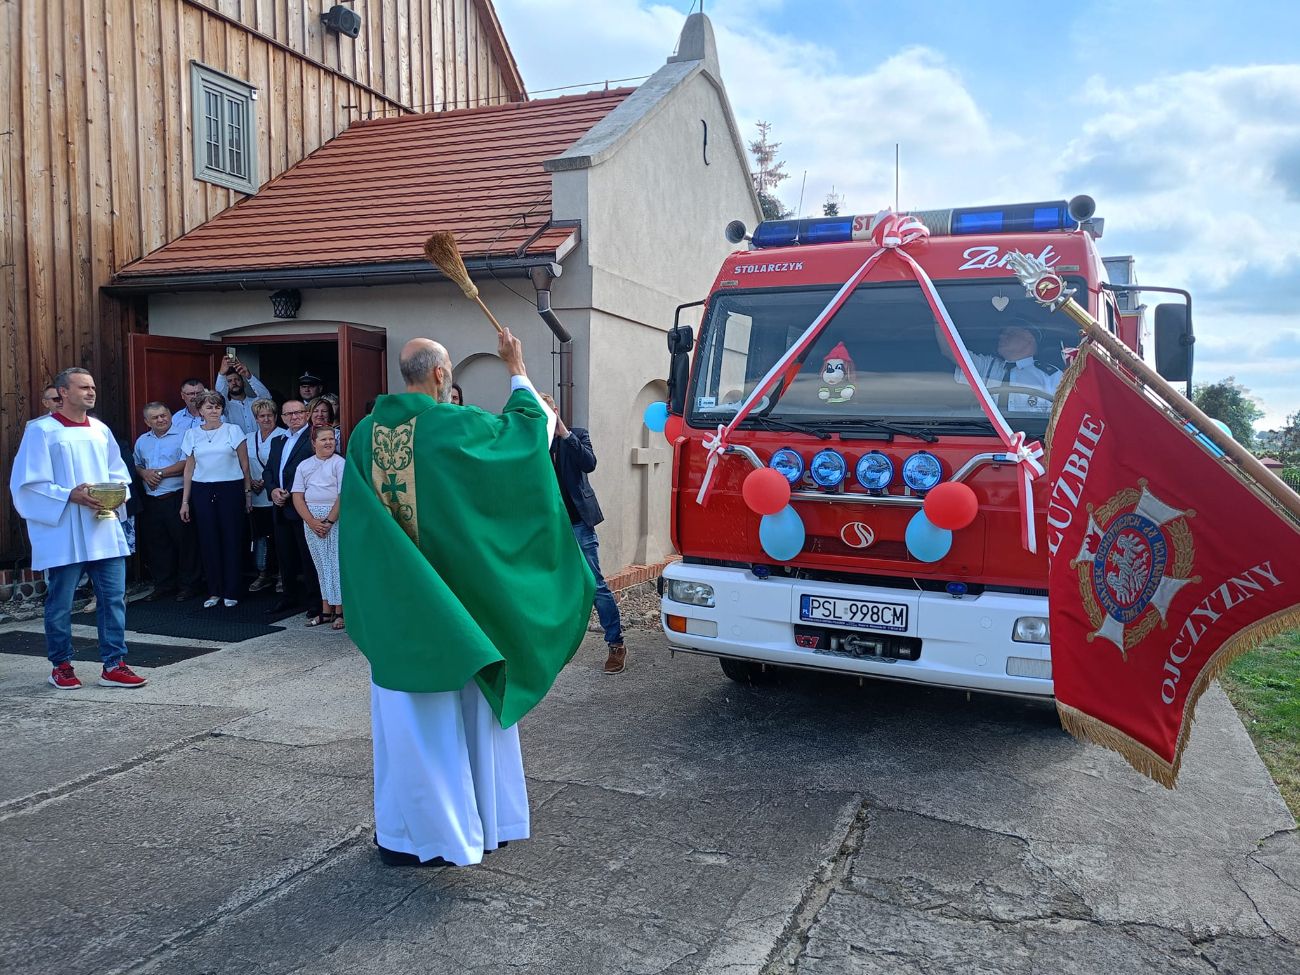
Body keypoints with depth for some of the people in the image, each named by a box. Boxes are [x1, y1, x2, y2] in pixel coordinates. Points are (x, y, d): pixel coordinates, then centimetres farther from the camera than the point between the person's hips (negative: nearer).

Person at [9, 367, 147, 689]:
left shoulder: (100, 430, 12)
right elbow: (28, 484, -8)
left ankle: (113, 665, 10)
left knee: (114, 597, 3)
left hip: (104, 531, 5)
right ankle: (61, 665, 22)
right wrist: (69, 496, -19)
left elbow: (119, 473, 16)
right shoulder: (41, 430, -4)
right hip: (63, 534, -4)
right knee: (60, 603, 6)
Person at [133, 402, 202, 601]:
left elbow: (185, 464, -14)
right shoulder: (142, 441, 17)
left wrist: (159, 473, -12)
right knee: (156, 544, 10)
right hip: (151, 501, 6)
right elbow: (136, 464, 19)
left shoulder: (181, 437, -4)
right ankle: (163, 586, 21)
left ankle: (188, 585, 8)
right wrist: (144, 473, -2)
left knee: (184, 542, -2)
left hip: (176, 499, -6)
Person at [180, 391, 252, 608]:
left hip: (230, 490, -2)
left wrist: (248, 493, -3)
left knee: (232, 540, -1)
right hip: (202, 492, 2)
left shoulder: (233, 431, 2)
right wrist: (185, 501, 8)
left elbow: (244, 465, 3)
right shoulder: (192, 434, 9)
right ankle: (214, 591, 13)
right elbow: (189, 468, 11)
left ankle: (231, 592, 8)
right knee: (208, 541, 3)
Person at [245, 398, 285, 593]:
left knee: (277, 535, -2)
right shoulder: (249, 439, 14)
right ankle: (263, 574, 17)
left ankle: (281, 574, 7)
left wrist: (268, 481, -14)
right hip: (256, 496, 5)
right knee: (259, 534, 8)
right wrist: (250, 482, 1)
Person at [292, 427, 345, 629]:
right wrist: (312, 522, -7)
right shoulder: (304, 465, 11)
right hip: (311, 519, 4)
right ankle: (326, 611, 15)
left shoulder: (339, 463, -2)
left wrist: (329, 521, -13)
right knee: (321, 566, 9)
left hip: (335, 518, -4)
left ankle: (339, 611, 3)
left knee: (336, 564, -3)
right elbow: (297, 497, 5)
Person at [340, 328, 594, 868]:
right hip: (454, 597, -4)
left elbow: (356, 519, 6)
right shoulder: (454, 425, -14)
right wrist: (516, 370, 11)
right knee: (464, 705, 12)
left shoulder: (365, 433, 1)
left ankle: (401, 831, 21)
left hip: (392, 601, 4)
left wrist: (371, 600, 15)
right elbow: (528, 428, -2)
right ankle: (466, 820, 27)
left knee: (405, 711, 12)